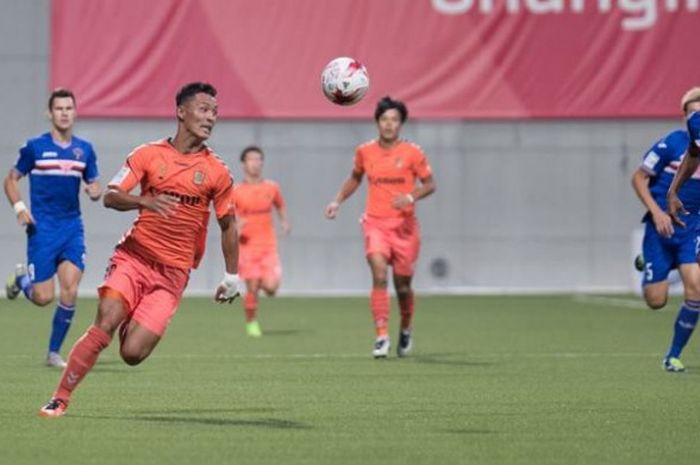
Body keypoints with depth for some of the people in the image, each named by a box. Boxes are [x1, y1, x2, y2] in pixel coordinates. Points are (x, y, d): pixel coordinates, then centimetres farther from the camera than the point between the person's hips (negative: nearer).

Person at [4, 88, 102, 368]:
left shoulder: (84, 150, 8)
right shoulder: (35, 147, -2)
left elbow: (94, 185, 17)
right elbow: (11, 180, 6)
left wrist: (95, 191, -7)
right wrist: (19, 207, -10)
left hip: (72, 227, 3)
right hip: (42, 229, -3)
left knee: (70, 292, -9)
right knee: (43, 297, -7)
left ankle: (54, 353, 6)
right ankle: (21, 277, 29)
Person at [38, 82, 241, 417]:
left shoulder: (216, 172, 2)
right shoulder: (148, 155, 1)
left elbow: (228, 225, 12)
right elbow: (111, 196, -6)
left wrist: (232, 277, 14)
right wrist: (145, 202, -26)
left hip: (173, 272, 1)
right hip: (134, 256, 0)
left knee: (132, 353, -12)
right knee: (105, 323, -23)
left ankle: (134, 324, 24)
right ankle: (60, 399, -13)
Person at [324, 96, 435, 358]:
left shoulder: (412, 153, -3)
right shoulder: (365, 152, 4)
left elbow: (429, 184, 0)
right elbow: (355, 178, 21)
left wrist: (411, 197, -18)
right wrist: (338, 201, 9)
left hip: (404, 225, 0)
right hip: (375, 223, 0)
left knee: (403, 285, 7)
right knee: (379, 276, -20)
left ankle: (405, 330, 35)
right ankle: (382, 337, -21)